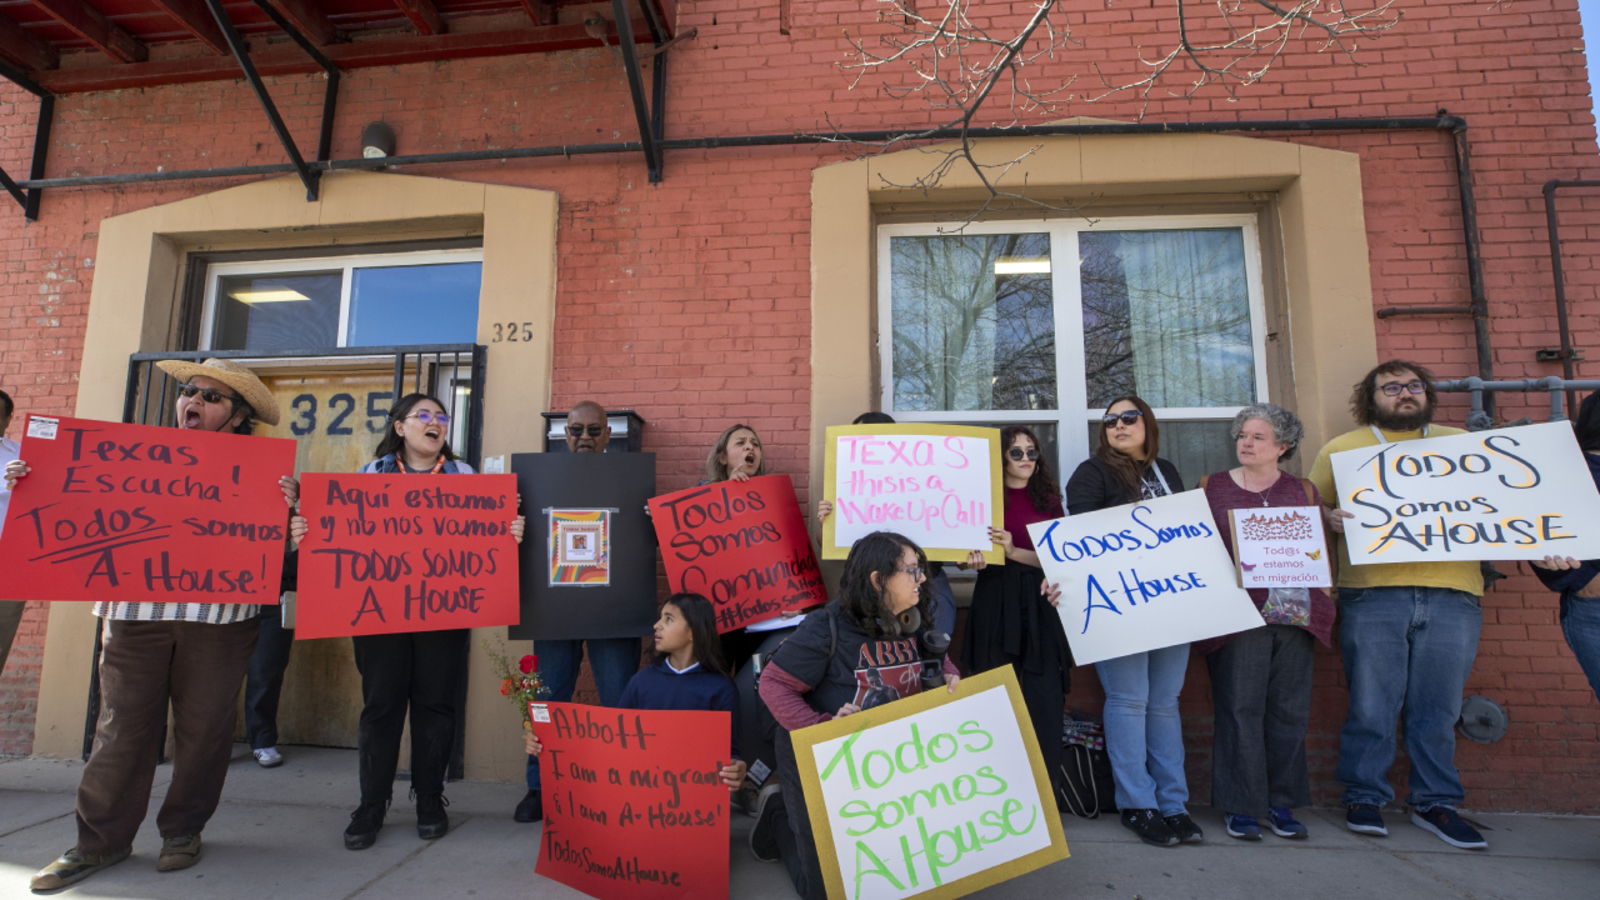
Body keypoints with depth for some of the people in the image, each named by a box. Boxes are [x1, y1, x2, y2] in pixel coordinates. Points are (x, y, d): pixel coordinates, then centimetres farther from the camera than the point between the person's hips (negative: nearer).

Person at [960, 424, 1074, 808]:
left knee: (1046, 700, -4)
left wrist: (1015, 552, -14)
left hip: (1040, 607, 1)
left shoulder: (1048, 500, 10)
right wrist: (972, 559, -14)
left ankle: (1048, 793, 8)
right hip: (995, 606, -1)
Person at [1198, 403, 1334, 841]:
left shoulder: (1303, 492, 14)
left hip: (1294, 615, 3)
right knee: (1240, 708, -3)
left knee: (1289, 710, 5)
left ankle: (1282, 803, 18)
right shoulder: (1211, 488, 8)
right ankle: (1240, 806, 6)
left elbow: (1323, 551, 14)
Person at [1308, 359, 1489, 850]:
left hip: (1453, 594, 3)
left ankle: (1435, 802, 21)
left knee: (1438, 708, 6)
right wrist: (1329, 518, -12)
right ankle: (1363, 797, 13)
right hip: (1373, 593, -2)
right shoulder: (1342, 448, 11)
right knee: (1372, 705, -1)